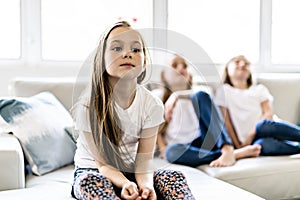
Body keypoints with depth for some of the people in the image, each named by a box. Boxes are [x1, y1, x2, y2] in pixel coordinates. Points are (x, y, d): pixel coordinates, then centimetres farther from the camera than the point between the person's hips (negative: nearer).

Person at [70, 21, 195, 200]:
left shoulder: (152, 104, -14)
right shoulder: (87, 106, -21)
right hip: (93, 171, -2)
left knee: (173, 177, -25)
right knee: (91, 182, -37)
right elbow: (103, 163, -18)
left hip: (131, 172, 2)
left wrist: (146, 184, -35)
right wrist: (125, 184, -38)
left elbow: (144, 159, -12)